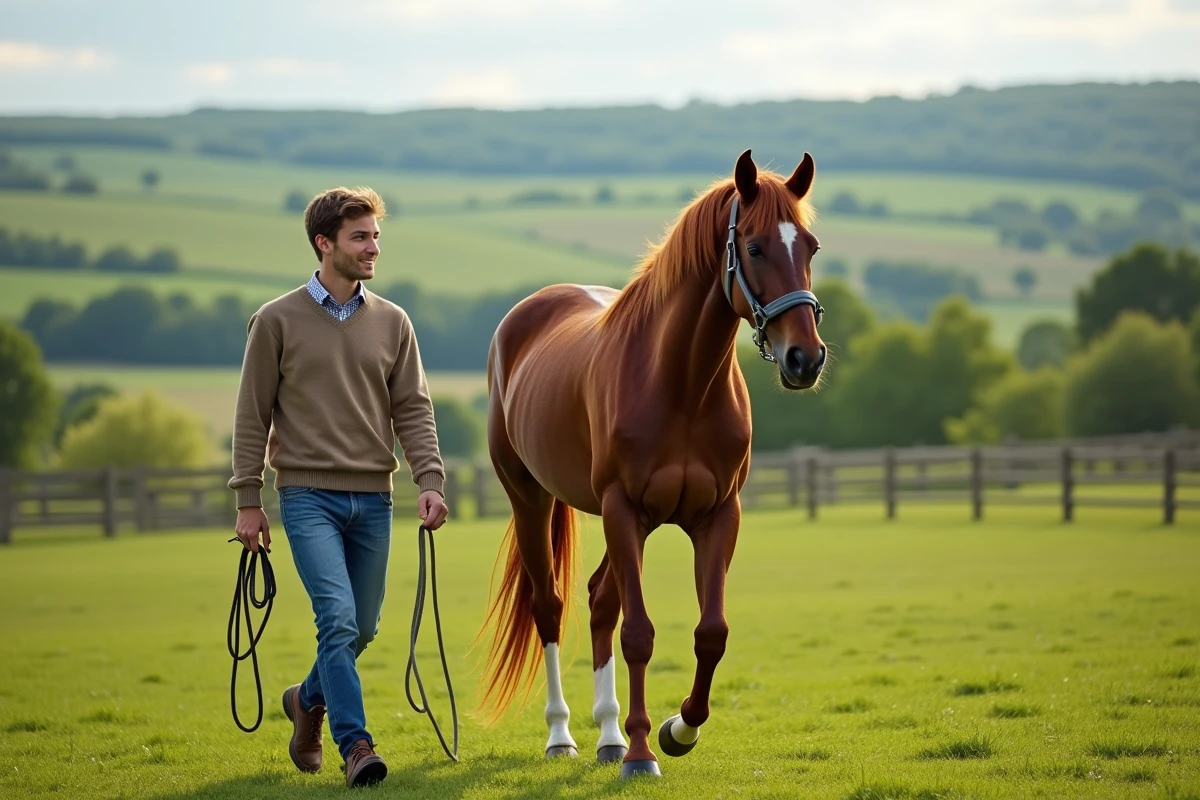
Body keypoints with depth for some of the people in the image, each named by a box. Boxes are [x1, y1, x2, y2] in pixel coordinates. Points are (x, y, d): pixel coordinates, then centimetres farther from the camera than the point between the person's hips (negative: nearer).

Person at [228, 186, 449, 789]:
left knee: (362, 627, 10)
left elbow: (412, 409, 6)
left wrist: (430, 480, -8)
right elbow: (252, 416, 1)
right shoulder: (278, 321, 0)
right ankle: (355, 746, -15)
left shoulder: (392, 323, 9)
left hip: (373, 499, 4)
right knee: (337, 617, -16)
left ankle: (309, 699, 38)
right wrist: (248, 502, -2)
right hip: (308, 495, -4)